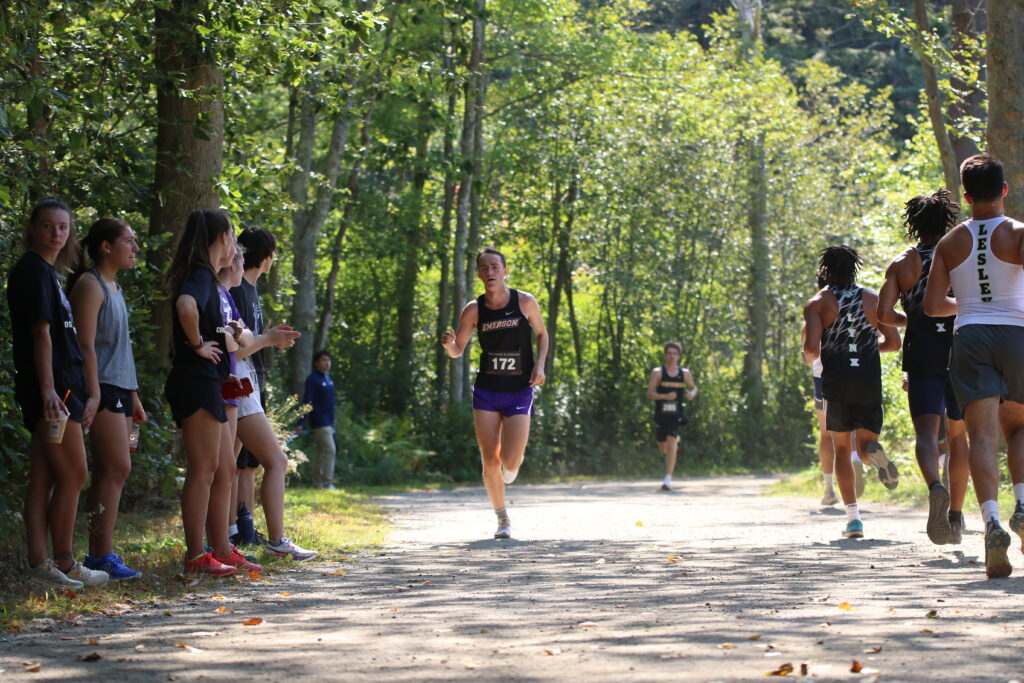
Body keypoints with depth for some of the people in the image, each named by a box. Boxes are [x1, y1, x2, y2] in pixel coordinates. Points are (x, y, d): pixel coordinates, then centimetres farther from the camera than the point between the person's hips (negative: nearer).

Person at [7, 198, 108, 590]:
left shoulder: (46, 271, 19)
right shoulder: (33, 269, -9)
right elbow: (41, 332, -16)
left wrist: (84, 396, 22)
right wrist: (48, 389, -22)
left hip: (62, 387, 9)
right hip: (51, 389, -9)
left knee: (45, 478, 6)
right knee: (73, 473, -6)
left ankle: (40, 565, 5)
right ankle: (63, 565, 1)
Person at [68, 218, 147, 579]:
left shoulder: (114, 287, 21)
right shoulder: (90, 285, -8)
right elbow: (86, 343, -15)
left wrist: (133, 396, 23)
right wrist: (94, 393, -22)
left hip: (120, 389, 9)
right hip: (103, 387, -9)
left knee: (109, 472, 6)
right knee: (117, 468, -14)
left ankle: (98, 555, 6)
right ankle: (103, 555, -14)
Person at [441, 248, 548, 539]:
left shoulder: (525, 302, -5)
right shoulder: (474, 310, -2)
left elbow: (542, 333, 11)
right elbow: (457, 351, 4)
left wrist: (540, 365, -5)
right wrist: (449, 344, -20)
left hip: (519, 392, -1)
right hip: (486, 391, 1)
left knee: (509, 461, -12)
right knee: (490, 461, -3)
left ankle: (514, 462, 27)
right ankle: (502, 519, 16)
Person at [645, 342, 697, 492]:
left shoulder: (685, 374, 7)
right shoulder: (657, 372, -1)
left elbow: (693, 387, 22)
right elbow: (650, 393, -5)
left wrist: (692, 394, -3)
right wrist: (665, 396, -22)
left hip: (676, 415, -1)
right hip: (661, 415, 1)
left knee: (671, 446, -18)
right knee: (663, 450, 13)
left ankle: (668, 479, -18)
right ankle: (676, 440, 51)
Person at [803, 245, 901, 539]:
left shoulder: (818, 303, 0)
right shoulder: (872, 299, 8)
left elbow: (811, 347, -13)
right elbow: (894, 342, 8)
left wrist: (808, 358, 11)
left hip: (836, 382, -1)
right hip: (869, 380, 1)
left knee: (842, 448, 11)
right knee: (865, 443, 11)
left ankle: (853, 516, 2)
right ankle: (875, 451, -30)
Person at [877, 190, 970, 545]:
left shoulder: (902, 263, 5)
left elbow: (884, 313, -3)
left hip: (922, 355, -1)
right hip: (960, 351, 1)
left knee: (927, 432, -10)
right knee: (958, 433, 14)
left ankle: (935, 487, -41)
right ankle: (956, 516, 18)